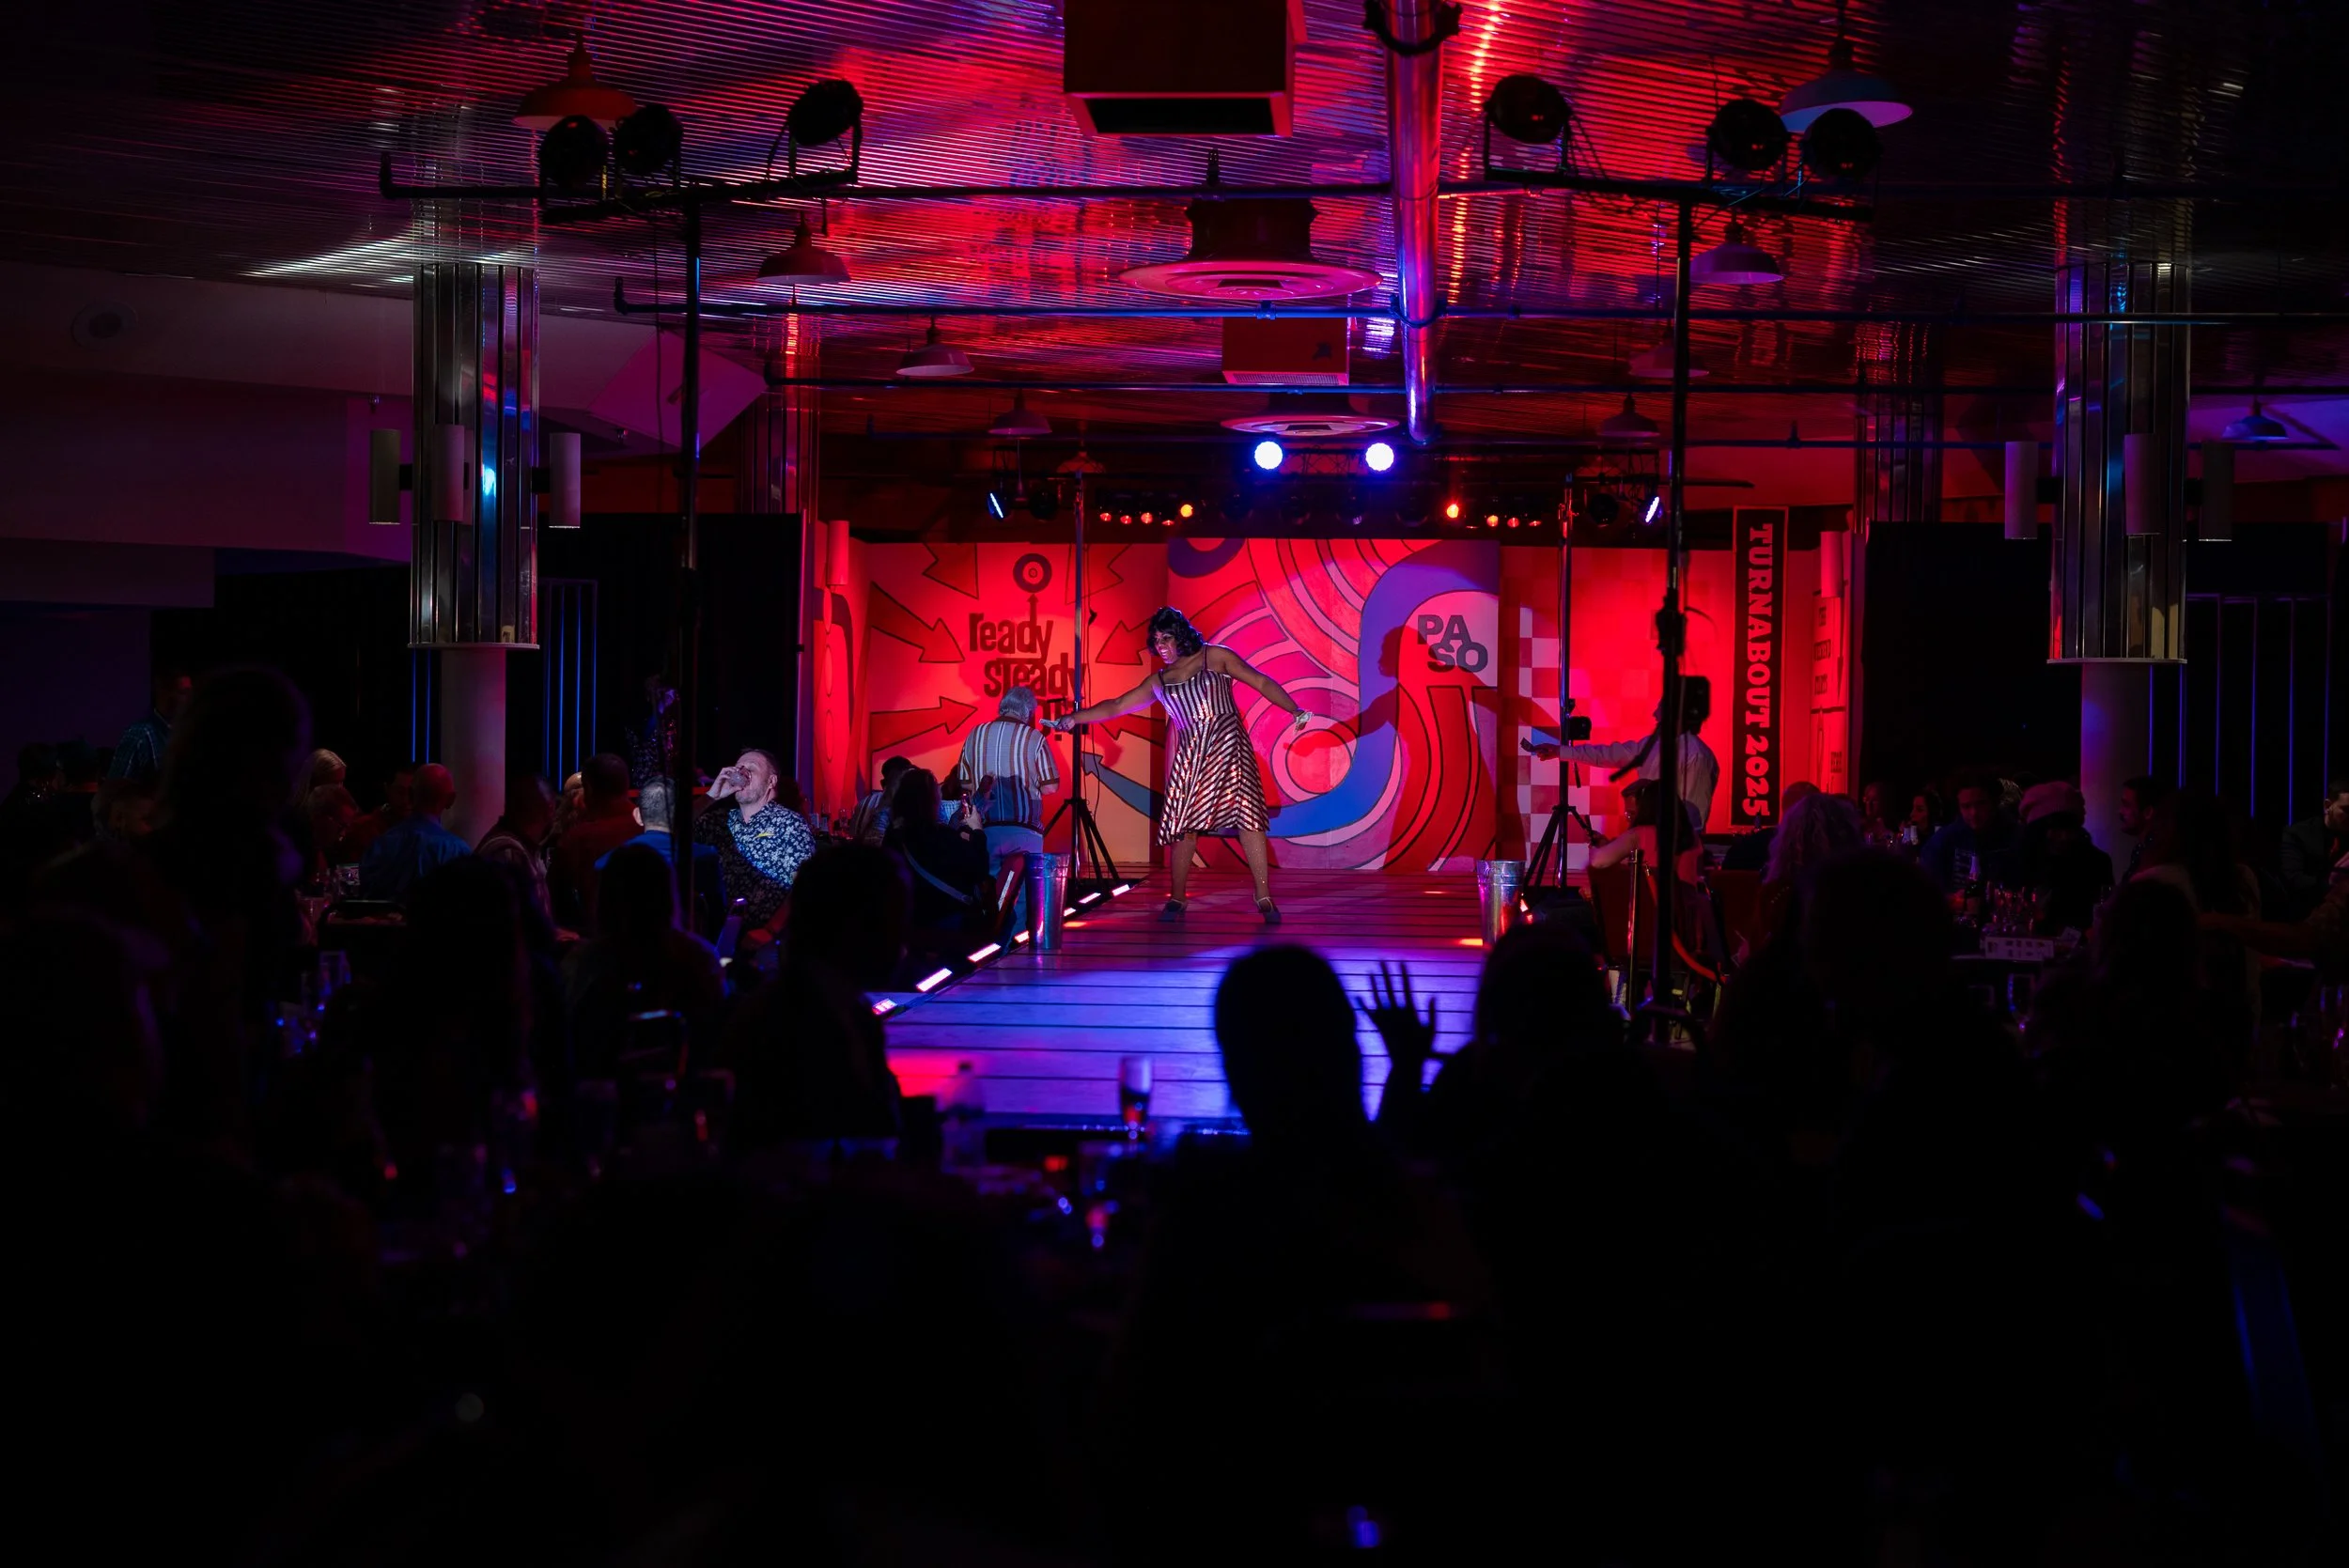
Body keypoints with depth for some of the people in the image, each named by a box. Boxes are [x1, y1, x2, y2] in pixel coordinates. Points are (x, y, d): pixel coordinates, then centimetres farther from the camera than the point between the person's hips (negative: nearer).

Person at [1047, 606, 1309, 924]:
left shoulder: (1216, 657, 5)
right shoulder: (1159, 682, 15)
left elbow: (1261, 682, 2)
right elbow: (1115, 706, 17)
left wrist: (1294, 710, -9)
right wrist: (1074, 719, 10)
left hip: (1228, 746, -3)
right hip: (1190, 755, 3)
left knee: (1246, 817, -12)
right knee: (1182, 825, -3)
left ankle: (1264, 898, -11)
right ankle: (1177, 899, 8)